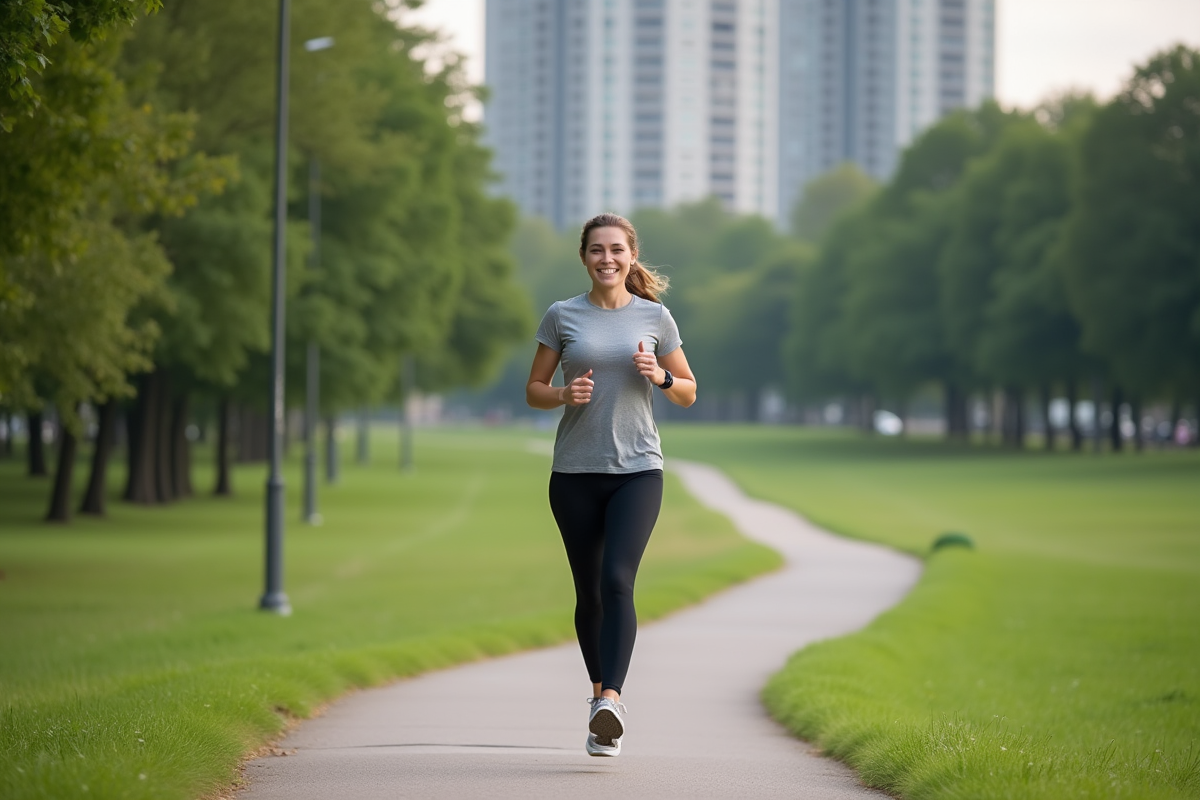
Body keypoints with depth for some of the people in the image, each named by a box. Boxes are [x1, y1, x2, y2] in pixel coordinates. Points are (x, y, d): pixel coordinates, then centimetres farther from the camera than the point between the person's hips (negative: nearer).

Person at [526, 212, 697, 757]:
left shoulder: (655, 318, 6)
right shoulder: (562, 317, 5)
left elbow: (689, 393, 13)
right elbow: (533, 390, 9)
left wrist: (660, 376, -9)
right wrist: (565, 394, -12)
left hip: (637, 471, -1)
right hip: (575, 472, 2)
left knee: (617, 581, -20)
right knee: (589, 592, 7)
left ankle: (611, 699, -31)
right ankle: (600, 695, 23)